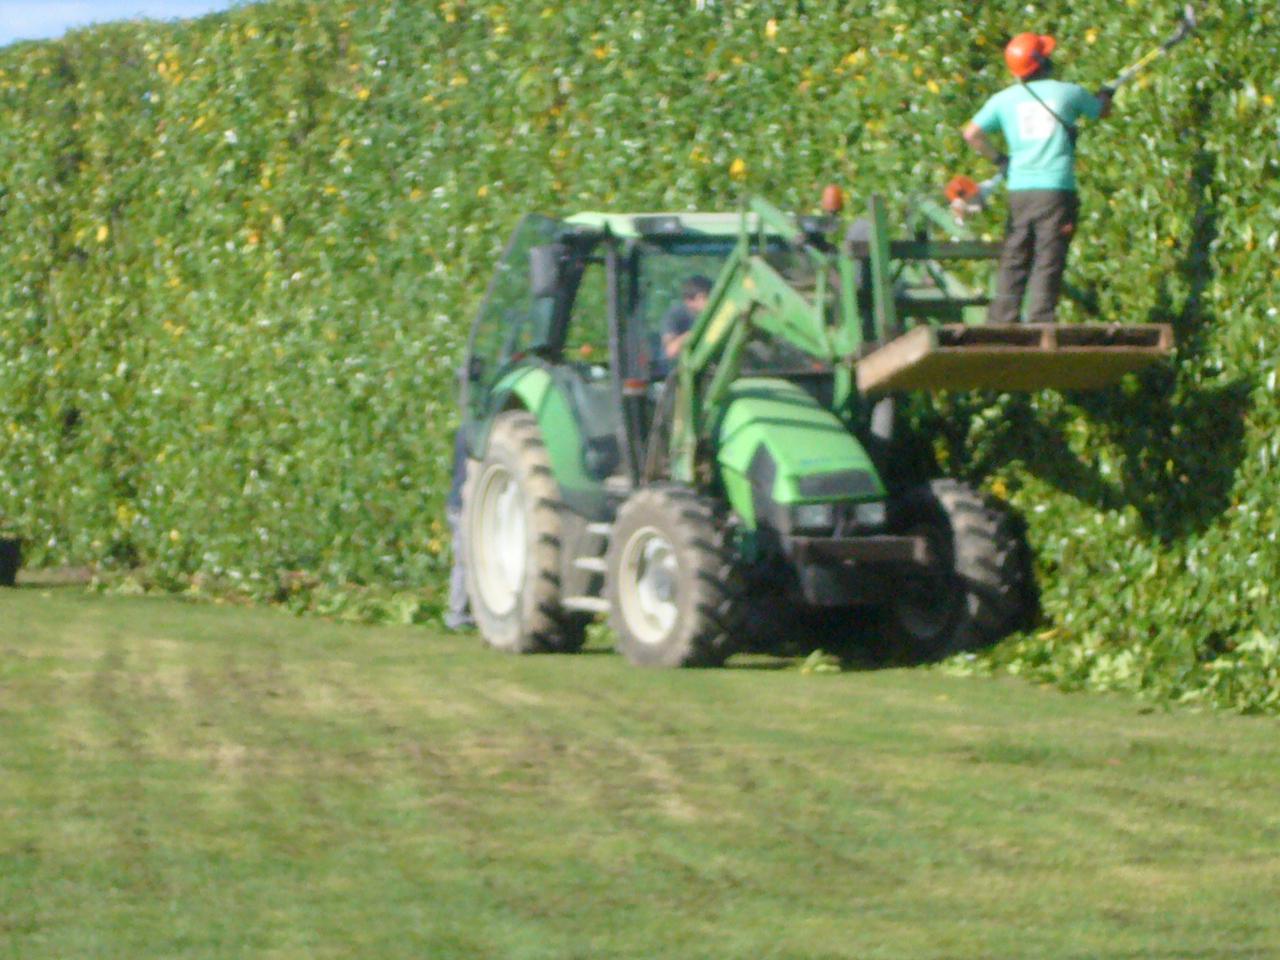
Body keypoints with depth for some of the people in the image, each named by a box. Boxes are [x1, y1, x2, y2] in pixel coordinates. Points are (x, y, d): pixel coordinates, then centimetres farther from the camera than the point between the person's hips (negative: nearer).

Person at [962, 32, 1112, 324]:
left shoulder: (1004, 99, 6)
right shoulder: (1068, 93, 3)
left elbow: (972, 133, -1)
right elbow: (1101, 111, 22)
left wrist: (998, 159, 12)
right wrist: (1105, 96, 45)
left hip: (1018, 191, 3)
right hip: (1056, 189, -3)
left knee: (1013, 263, 8)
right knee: (1048, 262, -2)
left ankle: (1002, 325, 6)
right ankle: (1039, 325, -8)